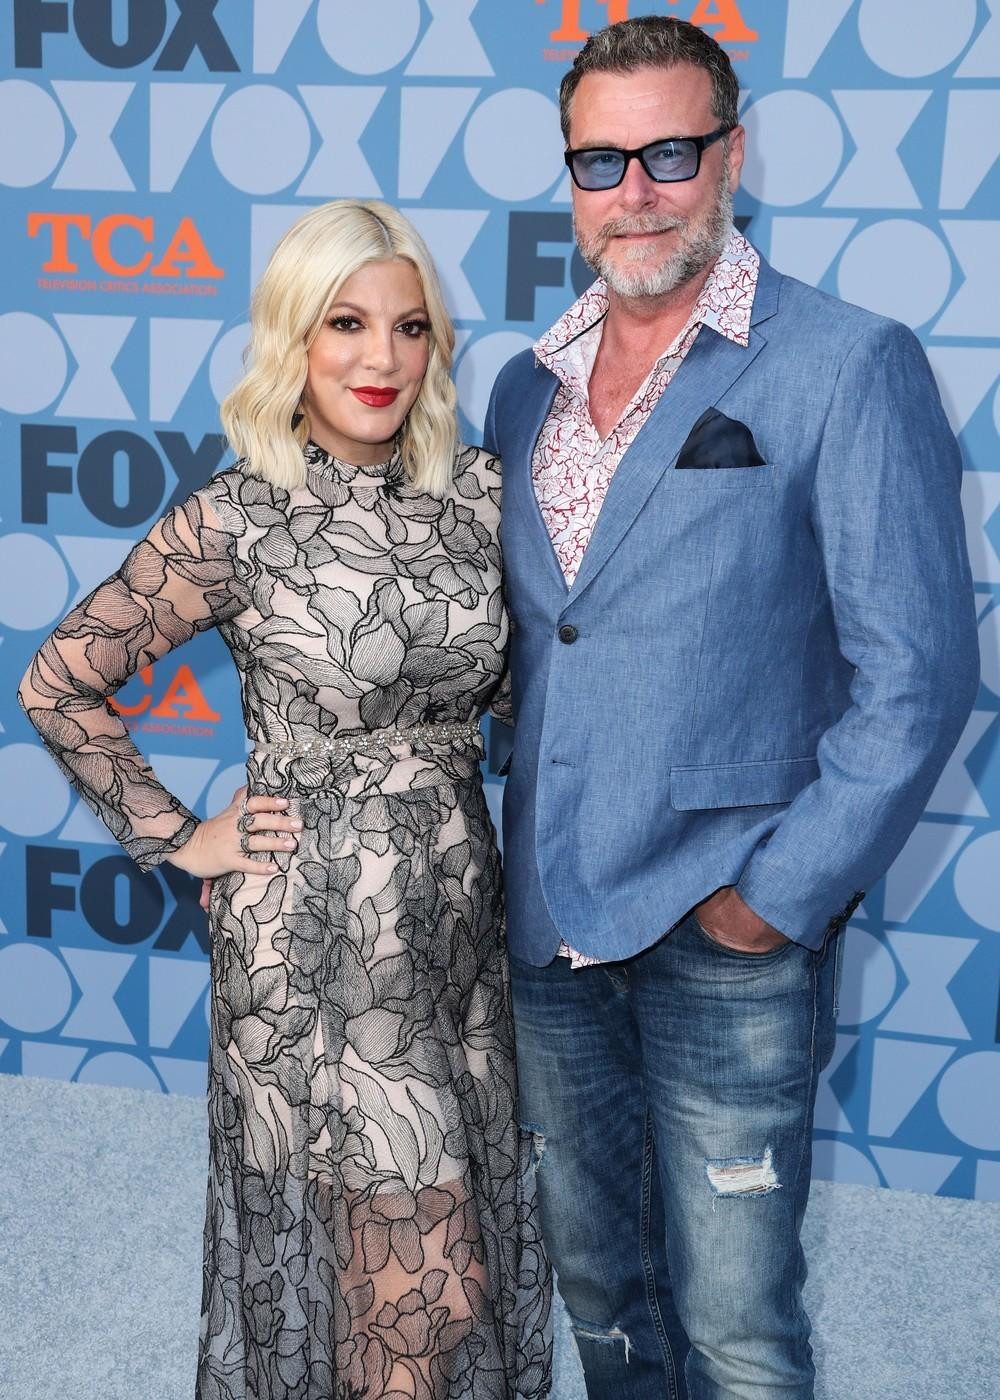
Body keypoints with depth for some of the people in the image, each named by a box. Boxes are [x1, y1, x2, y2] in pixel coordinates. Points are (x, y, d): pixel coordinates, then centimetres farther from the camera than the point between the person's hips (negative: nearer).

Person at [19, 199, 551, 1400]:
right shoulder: (235, 521, -12)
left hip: (460, 906, 5)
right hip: (313, 930, -5)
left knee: (476, 1229, 17)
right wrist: (175, 838, -5)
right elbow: (57, 684, -6)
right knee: (426, 1278, 1)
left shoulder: (478, 492, 1)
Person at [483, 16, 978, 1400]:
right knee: (595, 1279, 20)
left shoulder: (851, 367, -9)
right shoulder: (526, 385, 10)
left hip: (725, 932, -5)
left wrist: (782, 894, -14)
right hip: (545, 922, 6)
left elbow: (917, 672, -11)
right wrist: (522, 859, 7)